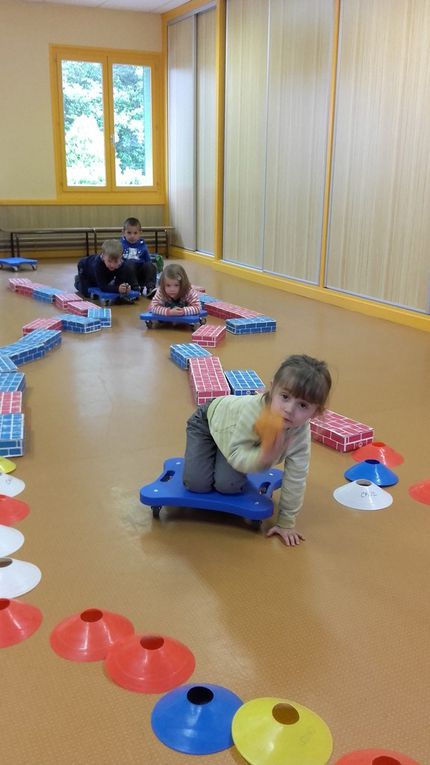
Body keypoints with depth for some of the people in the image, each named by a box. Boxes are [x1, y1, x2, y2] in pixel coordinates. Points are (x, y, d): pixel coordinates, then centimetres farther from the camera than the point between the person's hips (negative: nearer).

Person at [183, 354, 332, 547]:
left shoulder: (301, 432, -31)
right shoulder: (253, 410, -44)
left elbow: (296, 478, -21)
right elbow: (235, 454, -36)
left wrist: (286, 523, -15)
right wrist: (262, 457, -57)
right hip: (210, 419, -3)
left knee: (228, 485, -16)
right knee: (197, 483, -12)